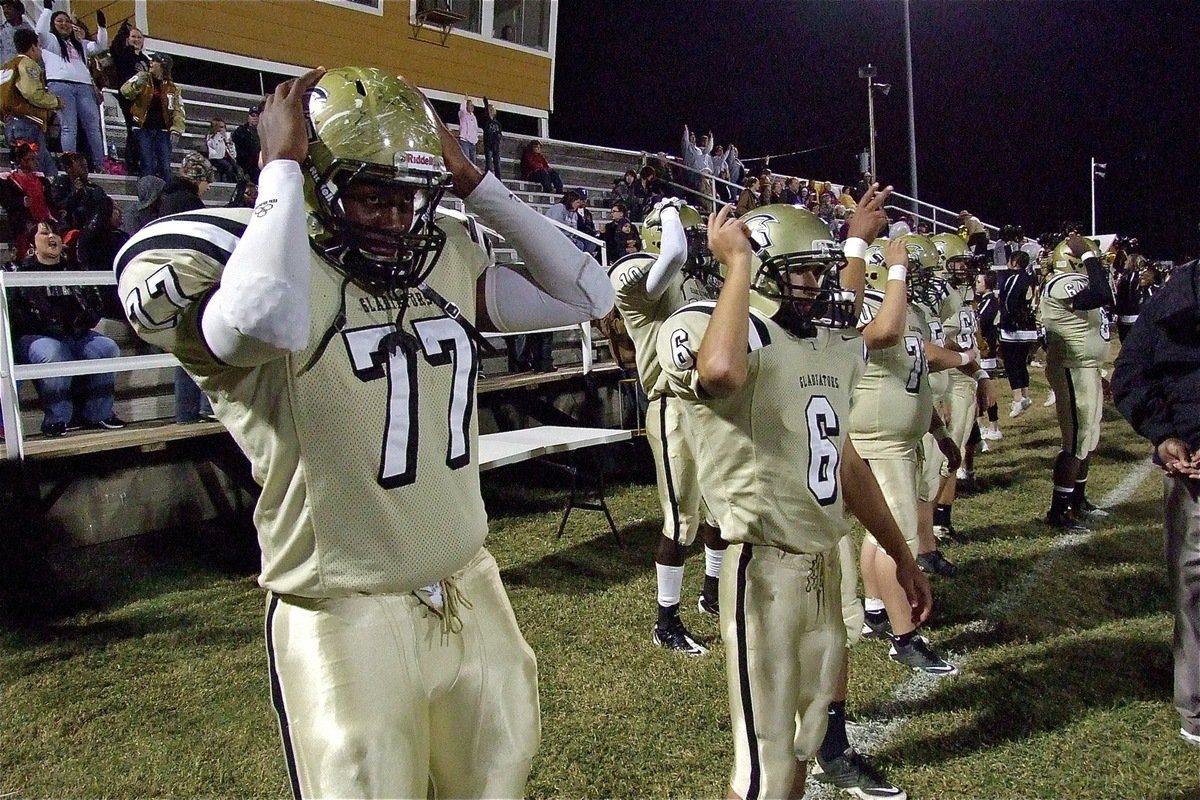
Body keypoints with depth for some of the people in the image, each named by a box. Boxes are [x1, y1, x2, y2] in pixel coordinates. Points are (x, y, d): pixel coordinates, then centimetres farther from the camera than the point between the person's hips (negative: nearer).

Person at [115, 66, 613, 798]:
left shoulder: (450, 257, 2)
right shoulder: (242, 258, -16)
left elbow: (587, 295, 0)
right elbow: (266, 322, -41)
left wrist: (476, 183, -3)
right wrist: (283, 164, -25)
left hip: (470, 591, 6)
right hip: (347, 616, -5)